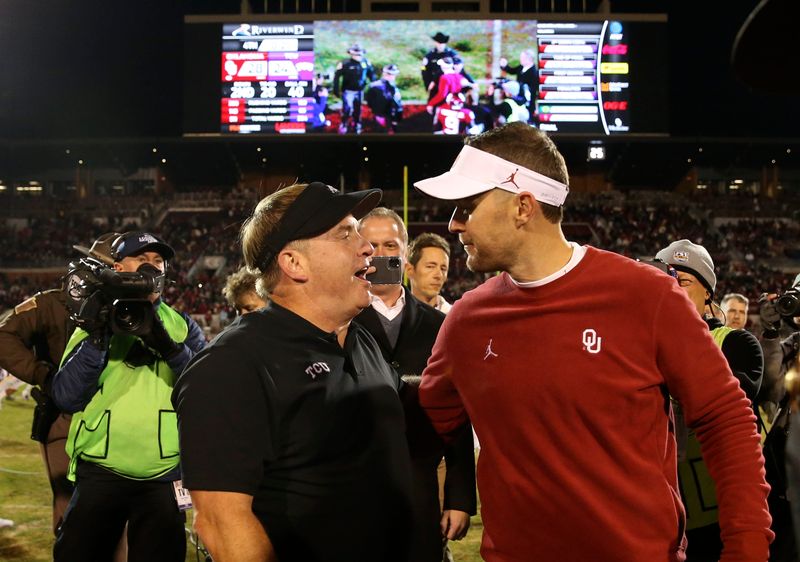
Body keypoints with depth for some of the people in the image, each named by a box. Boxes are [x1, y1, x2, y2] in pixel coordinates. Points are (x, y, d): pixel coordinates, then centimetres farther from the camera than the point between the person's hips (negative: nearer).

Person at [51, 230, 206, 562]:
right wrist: (99, 336, -14)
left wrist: (166, 344, -19)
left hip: (164, 476, 0)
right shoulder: (96, 322, 8)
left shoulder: (183, 327, 9)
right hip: (99, 473, 0)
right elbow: (65, 398, -4)